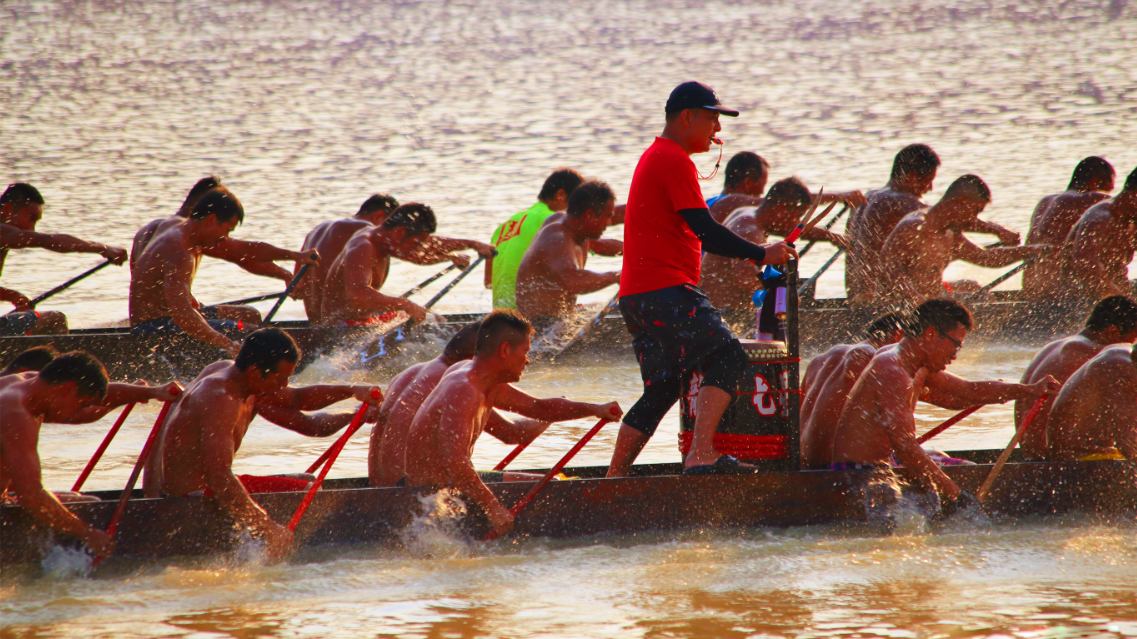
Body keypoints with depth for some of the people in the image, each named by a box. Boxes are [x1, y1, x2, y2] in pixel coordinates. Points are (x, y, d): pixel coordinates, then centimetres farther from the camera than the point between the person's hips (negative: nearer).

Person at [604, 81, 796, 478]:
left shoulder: (654, 158, 25)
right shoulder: (675, 162, -10)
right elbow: (704, 230, -17)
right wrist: (761, 255, -12)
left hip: (636, 296, 11)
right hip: (665, 291, -11)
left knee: (662, 391, 16)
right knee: (727, 356, -18)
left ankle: (613, 480, 18)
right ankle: (702, 455, -31)